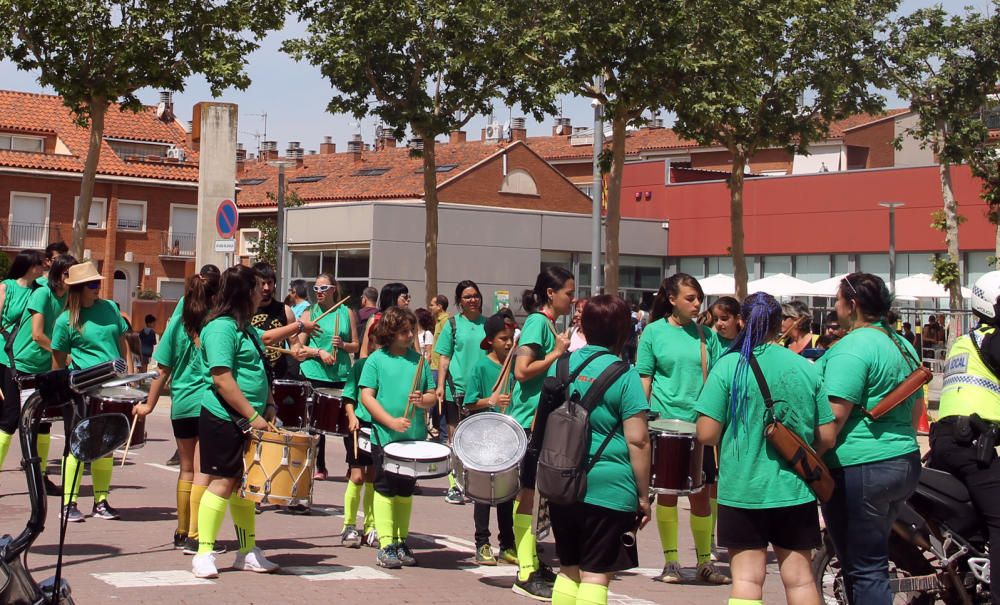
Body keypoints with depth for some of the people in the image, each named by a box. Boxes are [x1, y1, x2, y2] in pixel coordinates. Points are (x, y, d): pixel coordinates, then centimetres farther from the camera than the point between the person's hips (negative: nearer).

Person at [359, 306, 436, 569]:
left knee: (406, 490, 12)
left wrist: (423, 400, -14)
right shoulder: (376, 359, -2)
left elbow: (433, 396, 10)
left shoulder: (418, 359, 9)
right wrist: (391, 421, -18)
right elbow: (367, 396, -8)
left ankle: (401, 542, 21)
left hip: (415, 437, 4)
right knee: (385, 488, 0)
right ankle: (386, 545, 3)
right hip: (385, 437, -4)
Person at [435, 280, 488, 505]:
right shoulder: (453, 324, 3)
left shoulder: (487, 324, 9)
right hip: (456, 389, -2)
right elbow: (444, 357, 2)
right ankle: (454, 486, 6)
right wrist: (440, 385, -8)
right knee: (455, 437, 1)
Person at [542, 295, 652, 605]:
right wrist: (643, 496, -4)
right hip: (608, 488, -5)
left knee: (569, 570, 17)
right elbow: (637, 440, -12)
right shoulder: (624, 374, -10)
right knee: (595, 576, -1)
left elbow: (542, 423, 14)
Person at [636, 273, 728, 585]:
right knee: (666, 492, 5)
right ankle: (671, 561, 14)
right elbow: (644, 379, 1)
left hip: (700, 423, 2)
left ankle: (705, 561, 15)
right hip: (665, 422, -2)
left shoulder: (706, 335, 7)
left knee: (702, 493, 4)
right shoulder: (654, 332, 0)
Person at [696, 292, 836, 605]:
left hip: (742, 488, -2)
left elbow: (706, 434, -12)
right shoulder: (806, 368, 0)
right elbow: (827, 438, 3)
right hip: (795, 490, 2)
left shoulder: (728, 366, -8)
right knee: (800, 579, 10)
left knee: (747, 579, 3)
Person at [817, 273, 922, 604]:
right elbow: (917, 409, 23)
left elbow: (833, 415, -22)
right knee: (874, 559, 19)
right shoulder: (903, 346, 14)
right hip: (905, 463, 10)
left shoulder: (852, 348, -16)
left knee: (864, 569, -4)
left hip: (858, 468, -9)